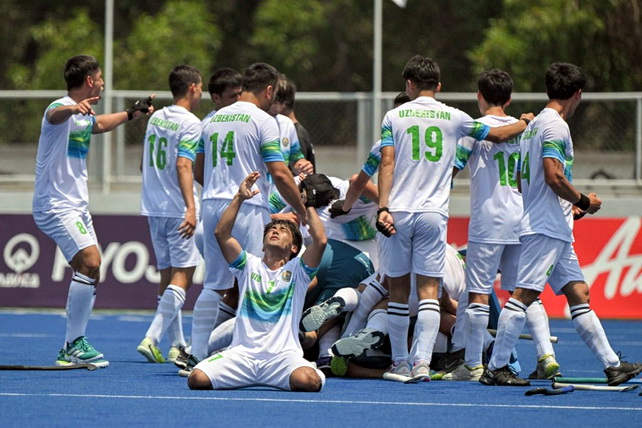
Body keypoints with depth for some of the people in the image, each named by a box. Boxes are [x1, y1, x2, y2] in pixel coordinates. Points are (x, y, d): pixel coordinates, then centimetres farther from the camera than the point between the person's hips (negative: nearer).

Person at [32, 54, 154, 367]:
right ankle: (74, 344, -17)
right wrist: (73, 108, -64)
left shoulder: (84, 115, 15)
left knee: (90, 270, 8)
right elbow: (55, 115, -42)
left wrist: (131, 114, 50)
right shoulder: (62, 109, -15)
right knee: (89, 263, -22)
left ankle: (71, 350, 13)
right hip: (56, 205, -10)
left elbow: (99, 124, 40)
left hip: (76, 206, 10)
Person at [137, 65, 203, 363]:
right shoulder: (190, 123, -11)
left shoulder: (156, 118, 11)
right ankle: (151, 339, -18)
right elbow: (183, 165, -21)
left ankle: (177, 344, 13)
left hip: (154, 207, 8)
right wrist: (191, 208, -28)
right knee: (182, 275, -6)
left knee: (168, 274, 11)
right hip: (178, 209, -8)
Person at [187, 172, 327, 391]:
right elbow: (222, 233, 3)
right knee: (197, 378, -25)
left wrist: (309, 205, 4)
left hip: (283, 355, -1)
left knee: (309, 381, -35)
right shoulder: (249, 265, 16)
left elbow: (320, 240, -6)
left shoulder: (296, 270, 11)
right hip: (242, 354, 1)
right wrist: (240, 198, 1)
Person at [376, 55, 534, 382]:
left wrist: (383, 207, -11)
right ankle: (422, 361, -16)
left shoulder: (394, 117, 3)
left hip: (398, 213, 0)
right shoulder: (454, 118, 6)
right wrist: (525, 122, 34)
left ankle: (400, 362, 14)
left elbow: (387, 163, -6)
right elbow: (497, 135, 15)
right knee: (429, 290, -2)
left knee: (398, 290, 9)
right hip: (433, 214, 0)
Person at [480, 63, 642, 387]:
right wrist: (583, 201, -7)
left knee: (578, 293, 8)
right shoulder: (555, 125, -11)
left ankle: (611, 365, 8)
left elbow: (522, 180, 22)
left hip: (553, 230, 11)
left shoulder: (535, 124, 19)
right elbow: (554, 176, -21)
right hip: (546, 228, -11)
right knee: (524, 295, -9)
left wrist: (569, 204, 26)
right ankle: (495, 369, -9)